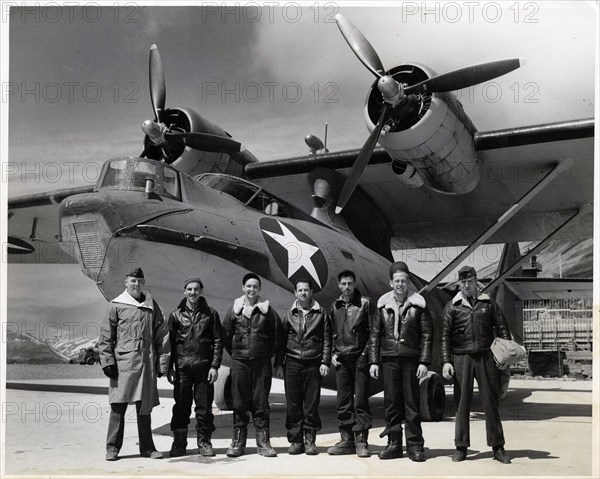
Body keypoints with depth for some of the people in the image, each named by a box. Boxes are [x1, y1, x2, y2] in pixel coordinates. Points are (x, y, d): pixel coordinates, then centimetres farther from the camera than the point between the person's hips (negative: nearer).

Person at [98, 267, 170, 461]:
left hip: (147, 364, 2)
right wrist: (107, 362, -4)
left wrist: (162, 363, 7)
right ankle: (112, 448, 8)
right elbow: (106, 337, 4)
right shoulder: (116, 305, 4)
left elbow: (162, 336, 12)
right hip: (123, 363, -2)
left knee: (145, 407, 8)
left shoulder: (152, 306, 11)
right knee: (118, 406, -3)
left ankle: (147, 447, 17)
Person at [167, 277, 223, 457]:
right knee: (181, 407, 4)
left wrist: (214, 366, -3)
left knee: (204, 407, 2)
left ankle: (204, 443, 13)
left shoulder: (210, 314, 7)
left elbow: (217, 341, 5)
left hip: (204, 366, 0)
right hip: (182, 367, 0)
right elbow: (170, 343, 8)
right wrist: (169, 367, 0)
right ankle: (179, 444, 13)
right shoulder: (176, 315, 8)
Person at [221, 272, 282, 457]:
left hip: (262, 362, -1)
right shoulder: (234, 310, 5)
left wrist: (269, 354, 6)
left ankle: (263, 442, 8)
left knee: (261, 402, 2)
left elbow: (277, 334, 7)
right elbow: (226, 335, 12)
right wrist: (235, 354, 9)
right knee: (239, 402, 4)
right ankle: (238, 442, 12)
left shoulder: (267, 310, 2)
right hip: (239, 362, 1)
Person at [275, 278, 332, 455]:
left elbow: (327, 340, 5)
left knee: (312, 404, 0)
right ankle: (295, 440, 10)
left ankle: (310, 440, 10)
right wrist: (279, 364, 5)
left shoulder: (321, 313, 6)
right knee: (293, 404, 2)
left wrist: (325, 362, -4)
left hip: (313, 364, -1)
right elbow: (282, 340, 11)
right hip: (292, 364, 1)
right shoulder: (289, 314, 10)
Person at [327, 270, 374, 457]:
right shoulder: (335, 306, 13)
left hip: (360, 357, -4)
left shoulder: (365, 303, -1)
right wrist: (333, 353, 9)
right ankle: (347, 440, 13)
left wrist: (367, 353, -11)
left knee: (361, 401, -2)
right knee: (343, 402, 6)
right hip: (341, 359, 4)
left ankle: (361, 441, 3)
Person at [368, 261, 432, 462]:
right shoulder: (383, 305, 8)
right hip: (388, 359, 2)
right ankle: (394, 444, 14)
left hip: (411, 359, -2)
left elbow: (427, 335, 0)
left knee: (412, 403, 1)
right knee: (391, 403, 5)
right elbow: (374, 335, 10)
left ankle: (415, 446, 8)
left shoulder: (418, 305, 1)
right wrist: (373, 361, 4)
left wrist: (424, 362, -7)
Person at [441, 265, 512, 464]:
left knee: (491, 401, 2)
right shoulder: (452, 306, 6)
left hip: (485, 357, 0)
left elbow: (502, 329, 8)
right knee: (462, 403, 3)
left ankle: (498, 447, 9)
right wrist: (446, 361, -4)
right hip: (461, 358, 0)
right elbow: (445, 335, 3)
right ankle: (461, 447, 10)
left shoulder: (488, 303, 9)